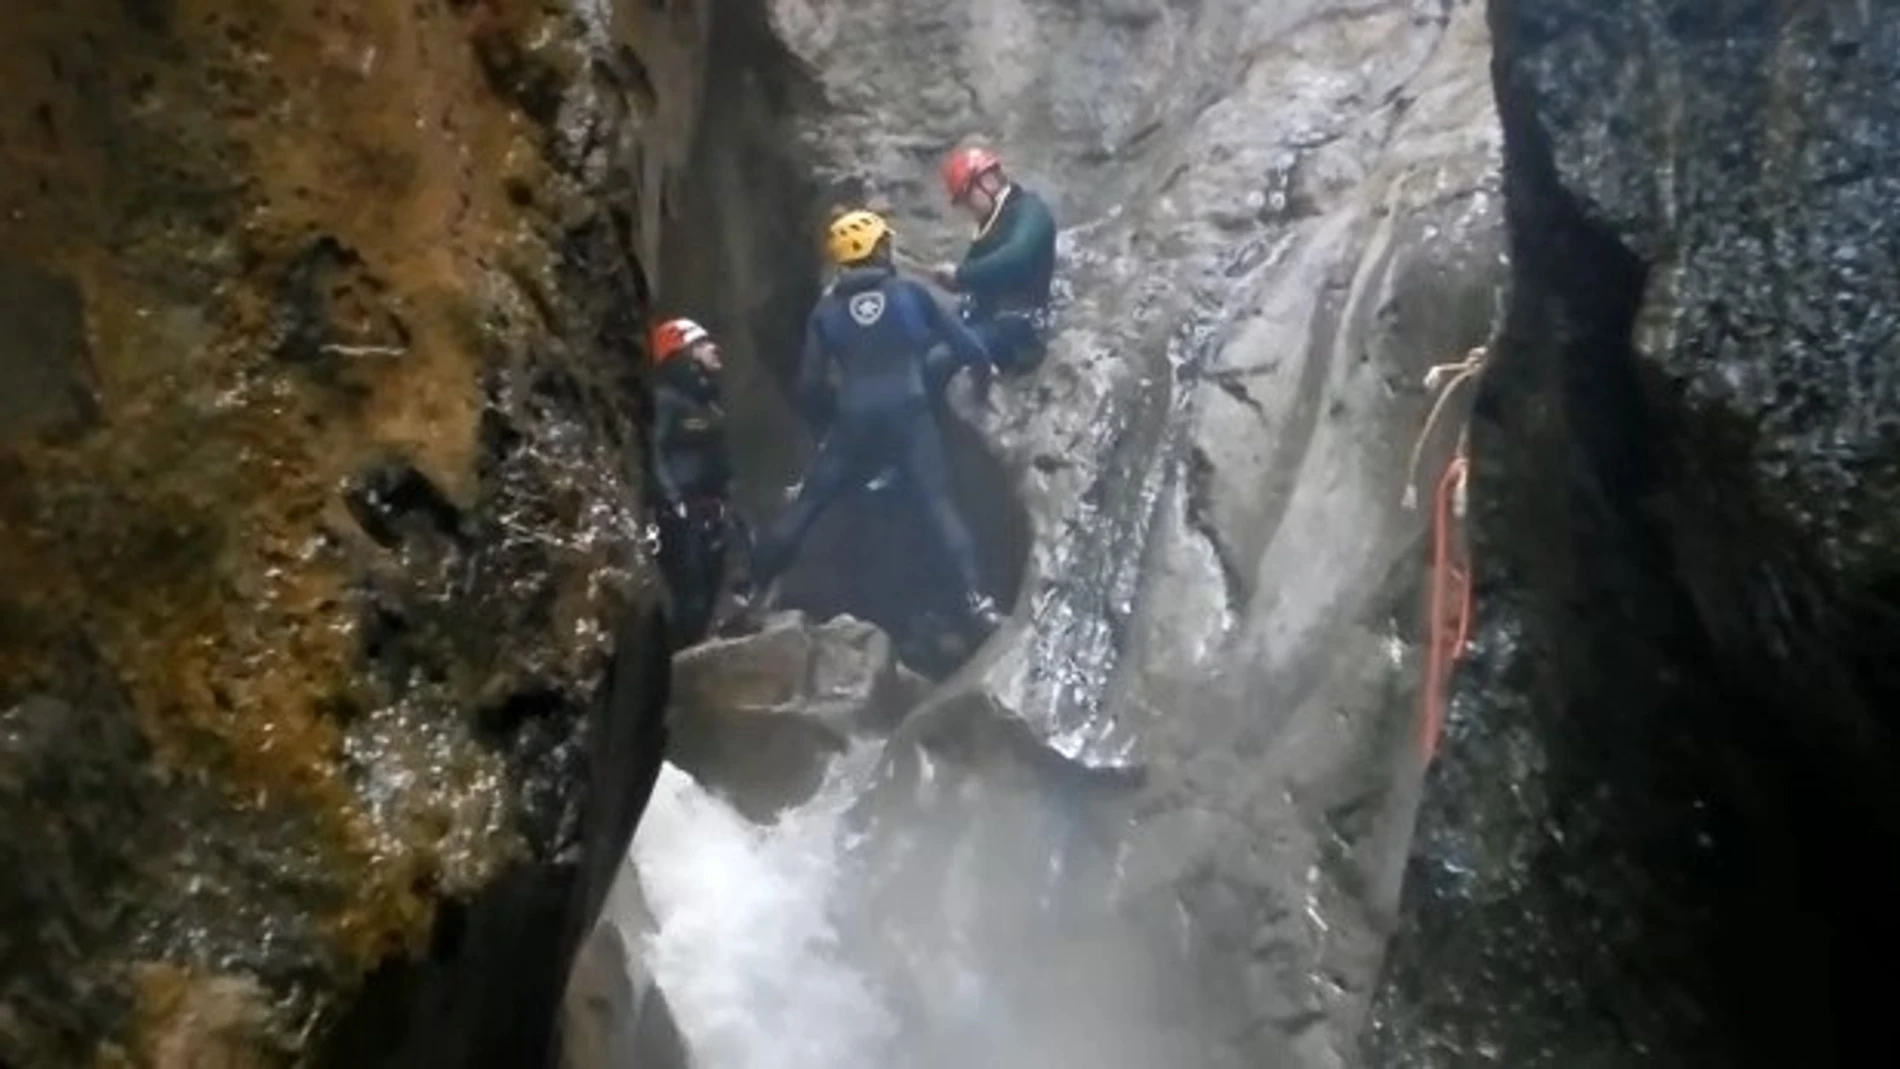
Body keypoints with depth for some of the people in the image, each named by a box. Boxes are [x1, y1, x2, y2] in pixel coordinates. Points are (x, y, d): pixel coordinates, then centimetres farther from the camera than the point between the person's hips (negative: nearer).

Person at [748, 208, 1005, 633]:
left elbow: (810, 384, 7)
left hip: (853, 425, 2)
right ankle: (976, 597, -9)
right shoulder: (910, 292, 2)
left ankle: (752, 590, 17)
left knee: (804, 506, 13)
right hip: (908, 418, -1)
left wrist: (828, 420, 24)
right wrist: (983, 360, 31)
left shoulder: (826, 309, 6)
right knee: (940, 506, 3)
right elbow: (959, 340, 9)